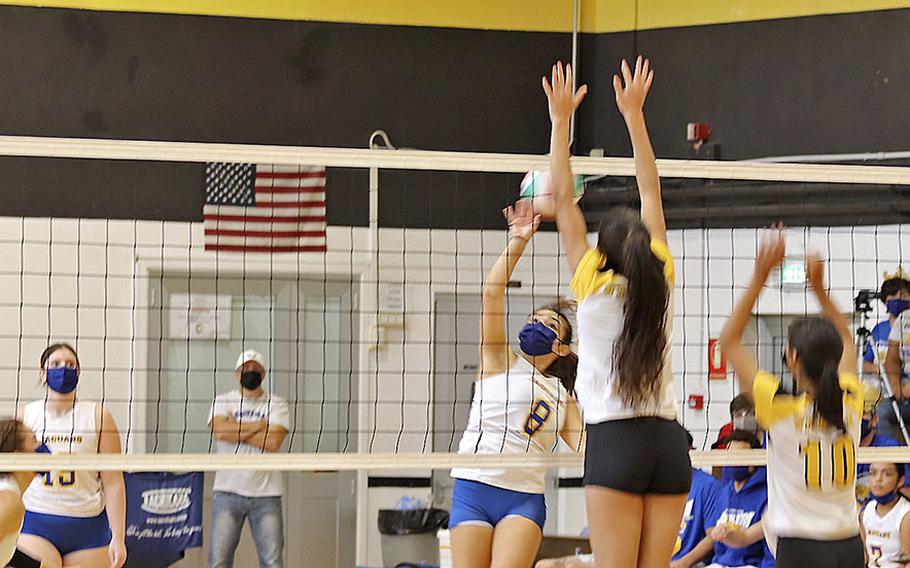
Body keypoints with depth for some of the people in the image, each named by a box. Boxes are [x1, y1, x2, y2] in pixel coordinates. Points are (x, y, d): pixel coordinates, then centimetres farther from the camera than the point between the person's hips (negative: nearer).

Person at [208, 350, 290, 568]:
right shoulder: (223, 401, 9)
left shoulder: (277, 404, 7)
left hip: (266, 494, 0)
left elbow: (273, 442, -9)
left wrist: (237, 431, -7)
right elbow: (220, 428, -13)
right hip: (228, 492, 0)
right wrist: (259, 426, -6)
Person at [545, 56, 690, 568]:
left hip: (615, 442, -4)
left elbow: (563, 200, 0)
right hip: (671, 444, 4)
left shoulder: (596, 288, -3)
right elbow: (652, 193, 14)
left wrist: (561, 120, 5)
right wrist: (634, 114, 20)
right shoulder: (661, 283, 6)